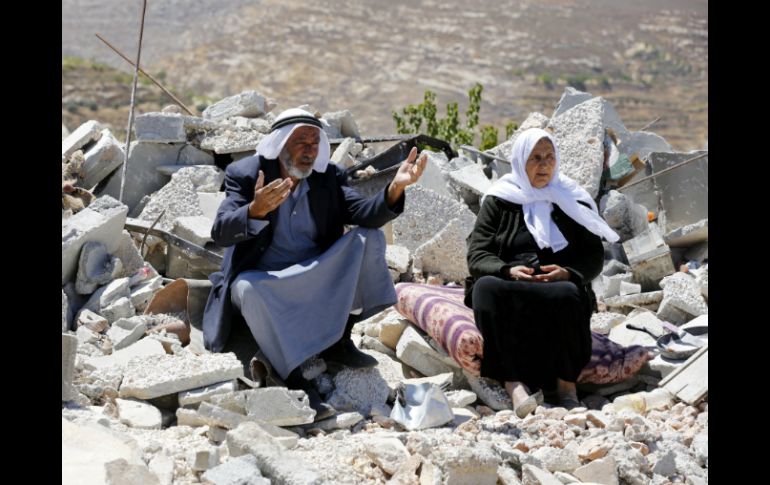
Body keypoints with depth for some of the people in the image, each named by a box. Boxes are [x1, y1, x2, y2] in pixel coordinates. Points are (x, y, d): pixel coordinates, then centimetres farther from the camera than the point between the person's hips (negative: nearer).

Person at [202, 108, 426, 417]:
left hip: (317, 280, 4)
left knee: (369, 238, -15)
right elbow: (220, 233, -19)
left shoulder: (330, 177, 4)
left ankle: (338, 342, -11)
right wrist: (255, 210, -41)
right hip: (263, 280, -4)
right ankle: (295, 382, -32)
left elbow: (365, 214, -11)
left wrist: (395, 188, -31)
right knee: (248, 288, -38)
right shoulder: (244, 174, -6)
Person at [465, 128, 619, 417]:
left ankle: (566, 386, -31)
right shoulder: (498, 201, 15)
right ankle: (514, 385, -43)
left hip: (560, 287, 0)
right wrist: (508, 271, -18)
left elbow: (594, 257, 10)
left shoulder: (573, 200, 18)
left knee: (568, 295, -36)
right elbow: (477, 255, 4)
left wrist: (568, 273, -14)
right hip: (509, 286, 0)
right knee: (486, 287, -35)